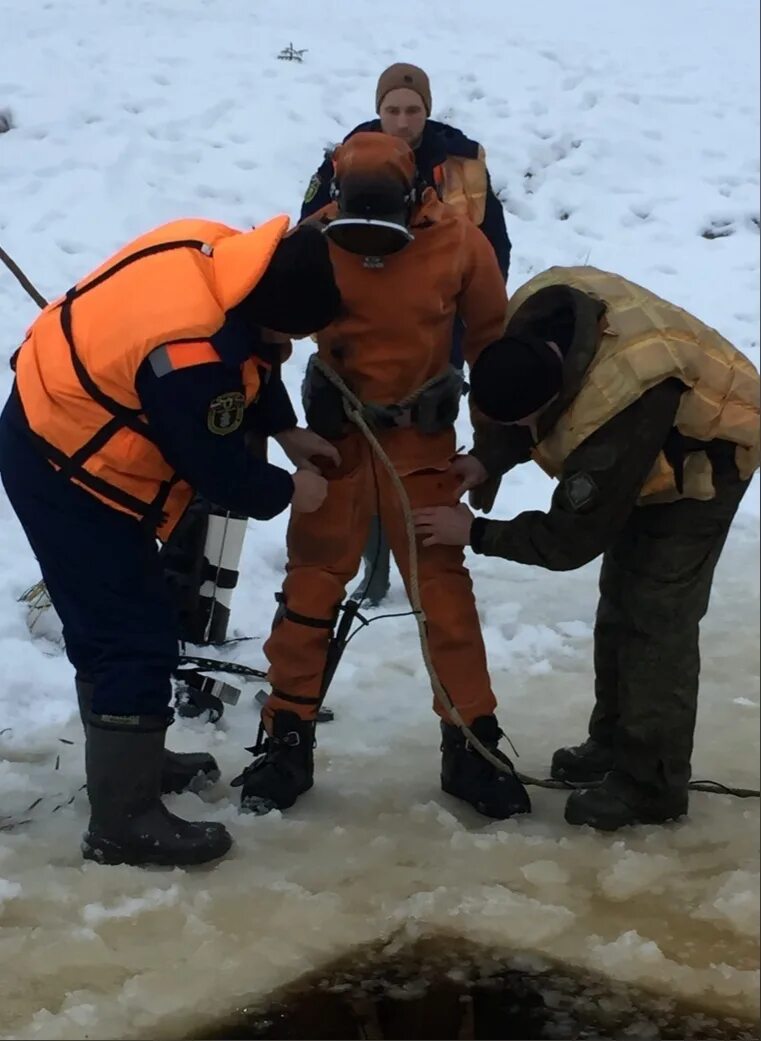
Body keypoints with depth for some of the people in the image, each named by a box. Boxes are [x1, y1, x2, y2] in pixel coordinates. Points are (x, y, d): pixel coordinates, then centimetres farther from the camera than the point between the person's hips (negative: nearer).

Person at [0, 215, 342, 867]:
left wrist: (286, 430, 7)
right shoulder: (191, 354, -35)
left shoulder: (218, 251, -10)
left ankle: (127, 758, 39)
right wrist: (287, 493, -3)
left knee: (108, 623, 22)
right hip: (68, 472, -10)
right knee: (138, 638, -5)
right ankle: (123, 821, 4)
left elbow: (246, 352, 10)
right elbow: (220, 470, -19)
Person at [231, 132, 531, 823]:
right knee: (312, 583, 4)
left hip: (422, 431, 0)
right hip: (336, 427, 1)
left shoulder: (458, 243, -14)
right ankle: (288, 739, 14)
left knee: (443, 583, 1)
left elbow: (490, 342, -1)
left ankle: (471, 745, 11)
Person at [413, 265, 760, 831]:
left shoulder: (614, 421, -43)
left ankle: (651, 783, -3)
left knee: (657, 616, -11)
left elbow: (573, 539, -31)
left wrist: (476, 533, -22)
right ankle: (615, 741, 27)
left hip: (705, 457, -9)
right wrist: (486, 459, -19)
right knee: (620, 599, 13)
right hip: (648, 454, 9)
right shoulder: (530, 322, -23)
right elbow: (511, 404, -2)